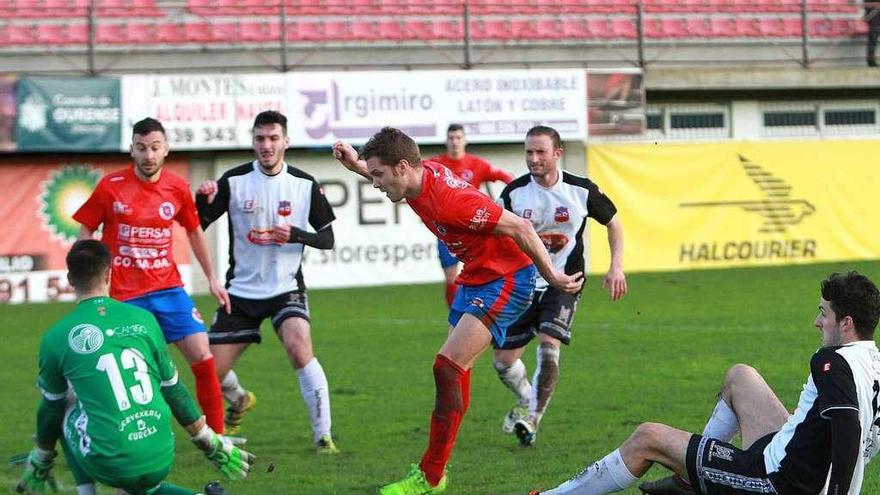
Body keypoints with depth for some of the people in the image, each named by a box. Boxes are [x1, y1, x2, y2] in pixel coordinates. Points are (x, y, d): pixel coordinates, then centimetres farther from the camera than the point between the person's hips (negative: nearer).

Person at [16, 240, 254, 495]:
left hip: (111, 465, -2)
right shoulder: (143, 319, 6)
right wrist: (213, 445, 24)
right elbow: (173, 390, 13)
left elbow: (51, 408, 13)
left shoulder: (55, 338, -1)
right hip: (161, 460, 2)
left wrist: (40, 462, 31)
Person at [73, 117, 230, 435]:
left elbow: (195, 233, 17)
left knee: (203, 358, -4)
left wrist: (212, 278, 18)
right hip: (123, 294, -3)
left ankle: (217, 436, 6)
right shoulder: (110, 187, -7)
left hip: (168, 289, 3)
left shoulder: (177, 188, 1)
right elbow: (85, 234, 2)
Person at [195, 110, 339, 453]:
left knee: (301, 351, -28)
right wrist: (203, 201, -25)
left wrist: (295, 235, -19)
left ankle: (323, 437, -19)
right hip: (241, 291, 2)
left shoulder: (304, 185, -3)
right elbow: (197, 227, -3)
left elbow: (327, 238, 1)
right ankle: (240, 402, 41)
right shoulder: (234, 181, -4)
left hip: (286, 289, -2)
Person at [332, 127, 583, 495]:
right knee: (455, 372, 11)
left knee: (447, 368, -16)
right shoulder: (422, 174, -4)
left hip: (506, 279, -10)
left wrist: (552, 278, -16)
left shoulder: (450, 201, -30)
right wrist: (357, 165, 9)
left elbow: (520, 228, -25)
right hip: (475, 278, 10)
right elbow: (394, 181, 25)